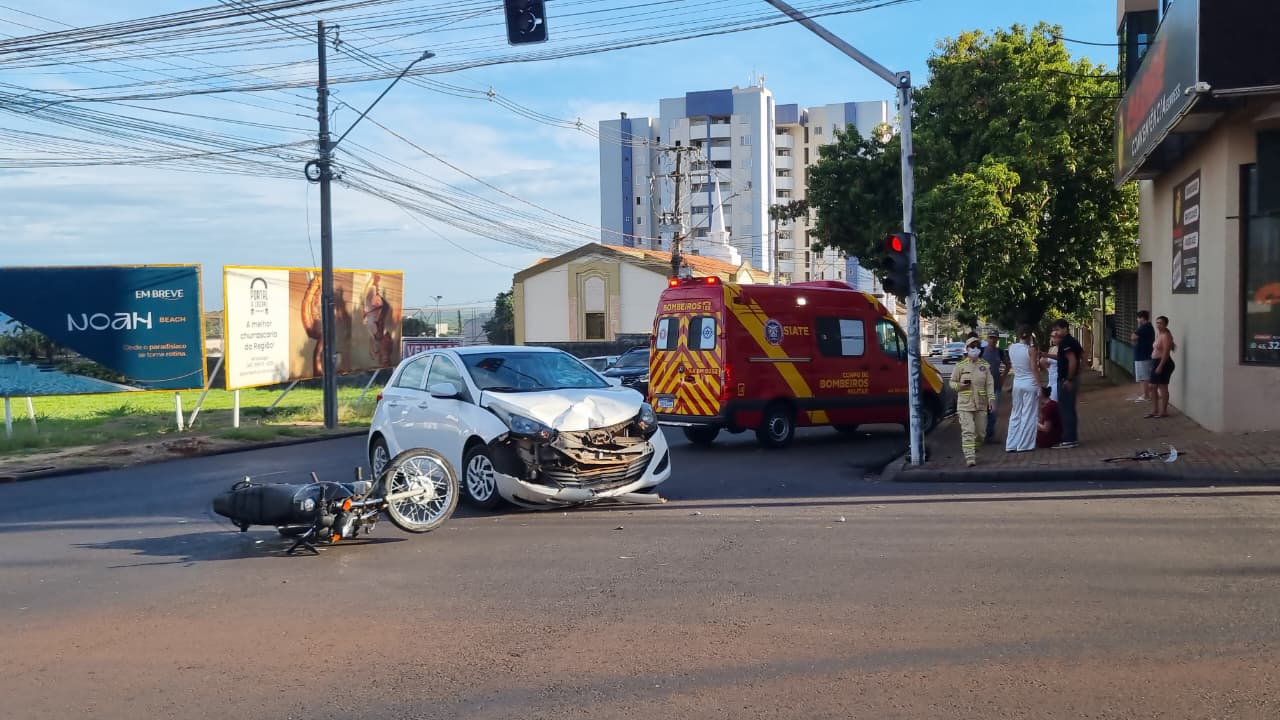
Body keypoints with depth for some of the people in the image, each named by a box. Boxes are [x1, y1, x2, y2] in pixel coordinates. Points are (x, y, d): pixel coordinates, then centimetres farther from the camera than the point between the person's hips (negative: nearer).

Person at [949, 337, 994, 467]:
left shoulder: (985, 365, 6)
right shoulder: (960, 366, -1)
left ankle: (974, 450, 30)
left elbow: (989, 384, 6)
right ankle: (970, 457, -14)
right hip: (965, 404, -3)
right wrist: (960, 385, -15)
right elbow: (952, 383, 6)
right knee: (968, 431, -11)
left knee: (981, 432, 9)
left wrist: (990, 399, -4)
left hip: (981, 404, 3)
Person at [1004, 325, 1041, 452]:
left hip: (1017, 383, 5)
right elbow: (1034, 368, -13)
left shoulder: (1011, 348, 0)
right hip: (1030, 384, -5)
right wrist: (1039, 385, -7)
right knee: (1028, 415, 3)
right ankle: (1024, 445, 5)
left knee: (1015, 414, 13)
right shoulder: (1031, 349, -13)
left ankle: (1011, 445, 13)